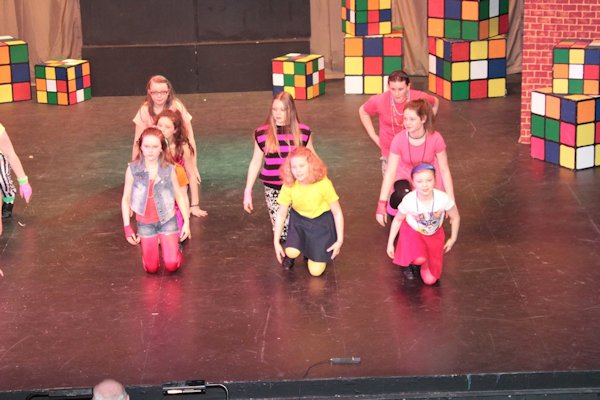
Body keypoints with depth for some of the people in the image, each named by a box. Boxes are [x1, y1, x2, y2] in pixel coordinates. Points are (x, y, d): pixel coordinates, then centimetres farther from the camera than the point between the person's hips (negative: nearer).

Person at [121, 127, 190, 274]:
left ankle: (175, 245, 25)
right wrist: (127, 227, -7)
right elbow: (126, 199, -4)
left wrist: (186, 221, -1)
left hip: (167, 220, 0)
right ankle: (155, 242, 38)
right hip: (145, 223, 0)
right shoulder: (133, 169, -12)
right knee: (151, 269, 7)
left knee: (171, 265, -8)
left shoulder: (169, 170, -11)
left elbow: (179, 196, 1)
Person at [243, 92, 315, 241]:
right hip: (273, 190, 0)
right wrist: (248, 192, 6)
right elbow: (256, 162, 7)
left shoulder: (303, 132, -3)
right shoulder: (262, 133, -2)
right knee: (282, 234, -2)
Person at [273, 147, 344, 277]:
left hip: (322, 221, -2)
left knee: (316, 271, -6)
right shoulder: (288, 186, -21)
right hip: (299, 219, 2)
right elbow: (281, 214, -7)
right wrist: (276, 243, -8)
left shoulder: (324, 184, -28)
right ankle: (289, 255, 11)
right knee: (292, 252, -27)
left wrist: (339, 241, -14)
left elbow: (337, 212, -15)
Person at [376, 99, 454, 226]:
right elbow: (390, 172, -21)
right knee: (395, 214, -10)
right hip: (405, 177, 0)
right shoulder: (399, 140, -25)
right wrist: (381, 204, -26)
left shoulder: (435, 138, -25)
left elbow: (444, 170, -16)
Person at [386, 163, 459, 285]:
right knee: (420, 259, -32)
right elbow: (397, 220, -8)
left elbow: (455, 217, -9)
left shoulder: (443, 198, -31)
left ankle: (421, 262, 32)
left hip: (434, 236, 1)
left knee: (430, 280, -1)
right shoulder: (408, 200, -30)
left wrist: (452, 239, 3)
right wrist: (390, 243, -4)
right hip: (412, 232, -1)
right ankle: (411, 261, 6)